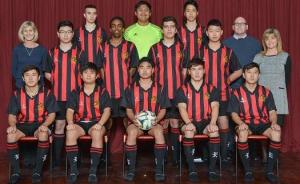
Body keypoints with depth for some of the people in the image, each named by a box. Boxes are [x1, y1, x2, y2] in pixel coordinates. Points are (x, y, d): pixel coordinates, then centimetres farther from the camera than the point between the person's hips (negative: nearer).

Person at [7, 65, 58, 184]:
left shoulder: (47, 93, -1)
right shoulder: (17, 94, 4)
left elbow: (52, 113, -3)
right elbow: (12, 115, 3)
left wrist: (44, 125, -22)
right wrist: (12, 125, -20)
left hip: (40, 124, -2)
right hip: (23, 125, 2)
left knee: (44, 134, -37)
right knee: (10, 135, -30)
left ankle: (38, 171, -23)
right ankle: (15, 171, -17)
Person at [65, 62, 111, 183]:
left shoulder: (102, 92, 8)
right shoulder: (75, 93, 14)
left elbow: (107, 110, -2)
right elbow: (70, 111, 5)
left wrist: (100, 124, -19)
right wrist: (70, 123, -16)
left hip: (96, 122, -2)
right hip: (79, 123, 2)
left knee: (97, 133, -36)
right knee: (70, 133, -31)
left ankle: (93, 169, -29)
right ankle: (73, 168, -21)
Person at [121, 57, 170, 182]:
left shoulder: (159, 88, 8)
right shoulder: (131, 88, 9)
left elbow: (163, 109, 8)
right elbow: (128, 109, 9)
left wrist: (157, 119, -12)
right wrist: (133, 118, -12)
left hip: (153, 122, 0)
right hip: (136, 122, 0)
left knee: (159, 132, -35)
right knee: (132, 132, -35)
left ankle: (159, 169, -24)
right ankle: (131, 169, -24)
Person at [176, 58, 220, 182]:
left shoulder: (211, 89, 11)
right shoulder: (183, 90, 8)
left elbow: (215, 107, -3)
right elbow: (182, 108, -6)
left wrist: (212, 122, -22)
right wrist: (188, 123, -26)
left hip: (206, 122, 1)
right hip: (190, 122, -1)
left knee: (214, 130, -33)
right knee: (188, 131, -36)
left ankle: (212, 169, -24)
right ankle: (192, 169, -26)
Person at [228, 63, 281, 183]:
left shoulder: (266, 92, 12)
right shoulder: (237, 93, 6)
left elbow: (272, 111, 7)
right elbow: (234, 113, 1)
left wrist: (274, 122, -15)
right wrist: (241, 123, -21)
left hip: (263, 124, 2)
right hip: (245, 124, -1)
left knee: (276, 133, -31)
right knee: (242, 132, -38)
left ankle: (270, 170, -19)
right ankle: (247, 170, -24)